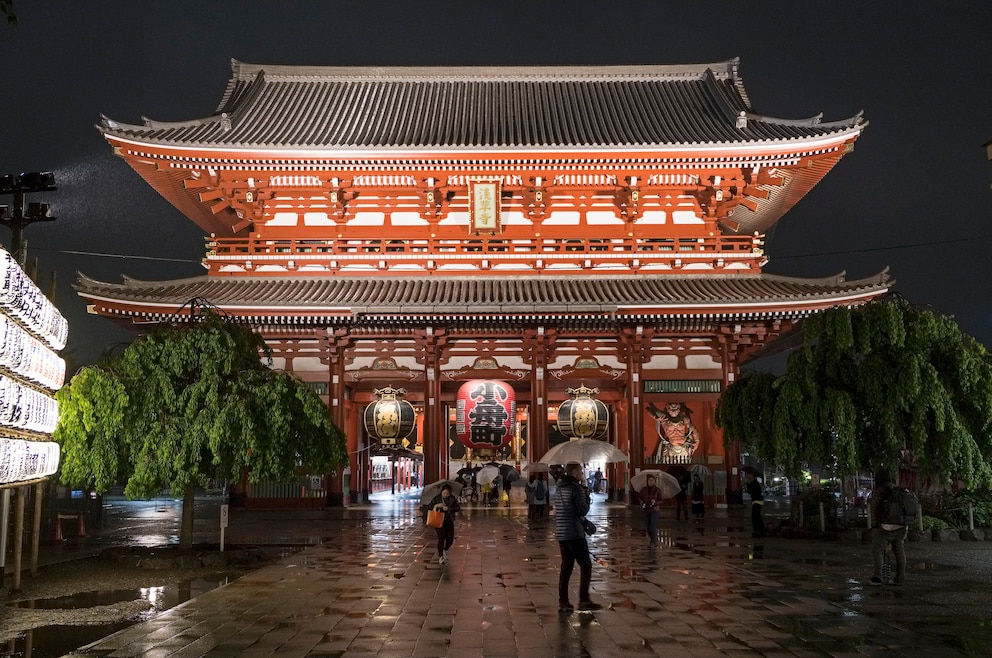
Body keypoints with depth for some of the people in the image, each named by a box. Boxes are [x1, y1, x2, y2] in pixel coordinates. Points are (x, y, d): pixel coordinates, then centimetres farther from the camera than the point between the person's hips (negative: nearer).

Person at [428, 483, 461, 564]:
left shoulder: (453, 499, 1)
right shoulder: (437, 498, -2)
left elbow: (458, 507, -7)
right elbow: (430, 507, -3)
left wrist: (448, 508, -19)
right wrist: (436, 506, -22)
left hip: (449, 521, 2)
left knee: (450, 538, 0)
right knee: (441, 539, -6)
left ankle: (445, 551, 31)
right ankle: (440, 557, 8)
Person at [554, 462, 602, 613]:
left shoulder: (559, 489, 14)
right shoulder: (576, 488, -12)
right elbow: (583, 510, -14)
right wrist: (587, 495, 1)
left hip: (561, 533, 8)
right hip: (575, 534, -8)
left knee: (566, 567, 11)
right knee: (586, 566, 2)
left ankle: (563, 602, 9)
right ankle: (584, 600, 0)